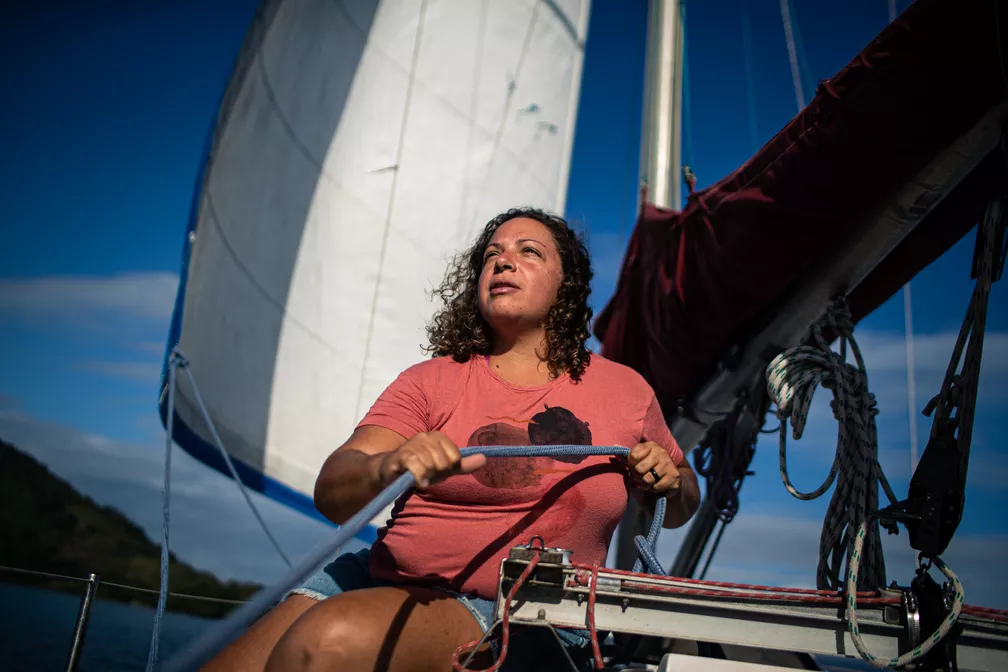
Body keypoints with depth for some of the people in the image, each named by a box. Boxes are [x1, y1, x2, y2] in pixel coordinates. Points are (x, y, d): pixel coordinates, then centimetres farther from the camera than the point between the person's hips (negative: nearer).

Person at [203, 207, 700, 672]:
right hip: (383, 581, 2)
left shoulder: (624, 390, 7)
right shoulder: (431, 380, 6)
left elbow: (678, 510, 21)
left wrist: (670, 480, -3)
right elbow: (332, 493, -7)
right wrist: (387, 469, -30)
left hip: (517, 617, -1)